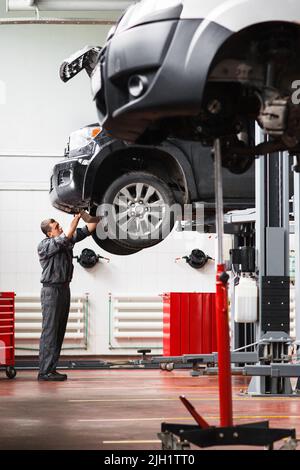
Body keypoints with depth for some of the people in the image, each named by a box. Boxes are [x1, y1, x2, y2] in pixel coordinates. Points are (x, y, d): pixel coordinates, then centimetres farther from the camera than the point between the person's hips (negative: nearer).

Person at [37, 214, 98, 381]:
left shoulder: (66, 240, 9)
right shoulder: (44, 245, -13)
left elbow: (88, 230, 9)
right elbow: (67, 236, -26)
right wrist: (77, 217, -23)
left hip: (64, 289, 8)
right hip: (51, 290, -8)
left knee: (59, 332, 7)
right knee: (49, 331, -9)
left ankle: (51, 369, 10)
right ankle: (45, 371, -10)